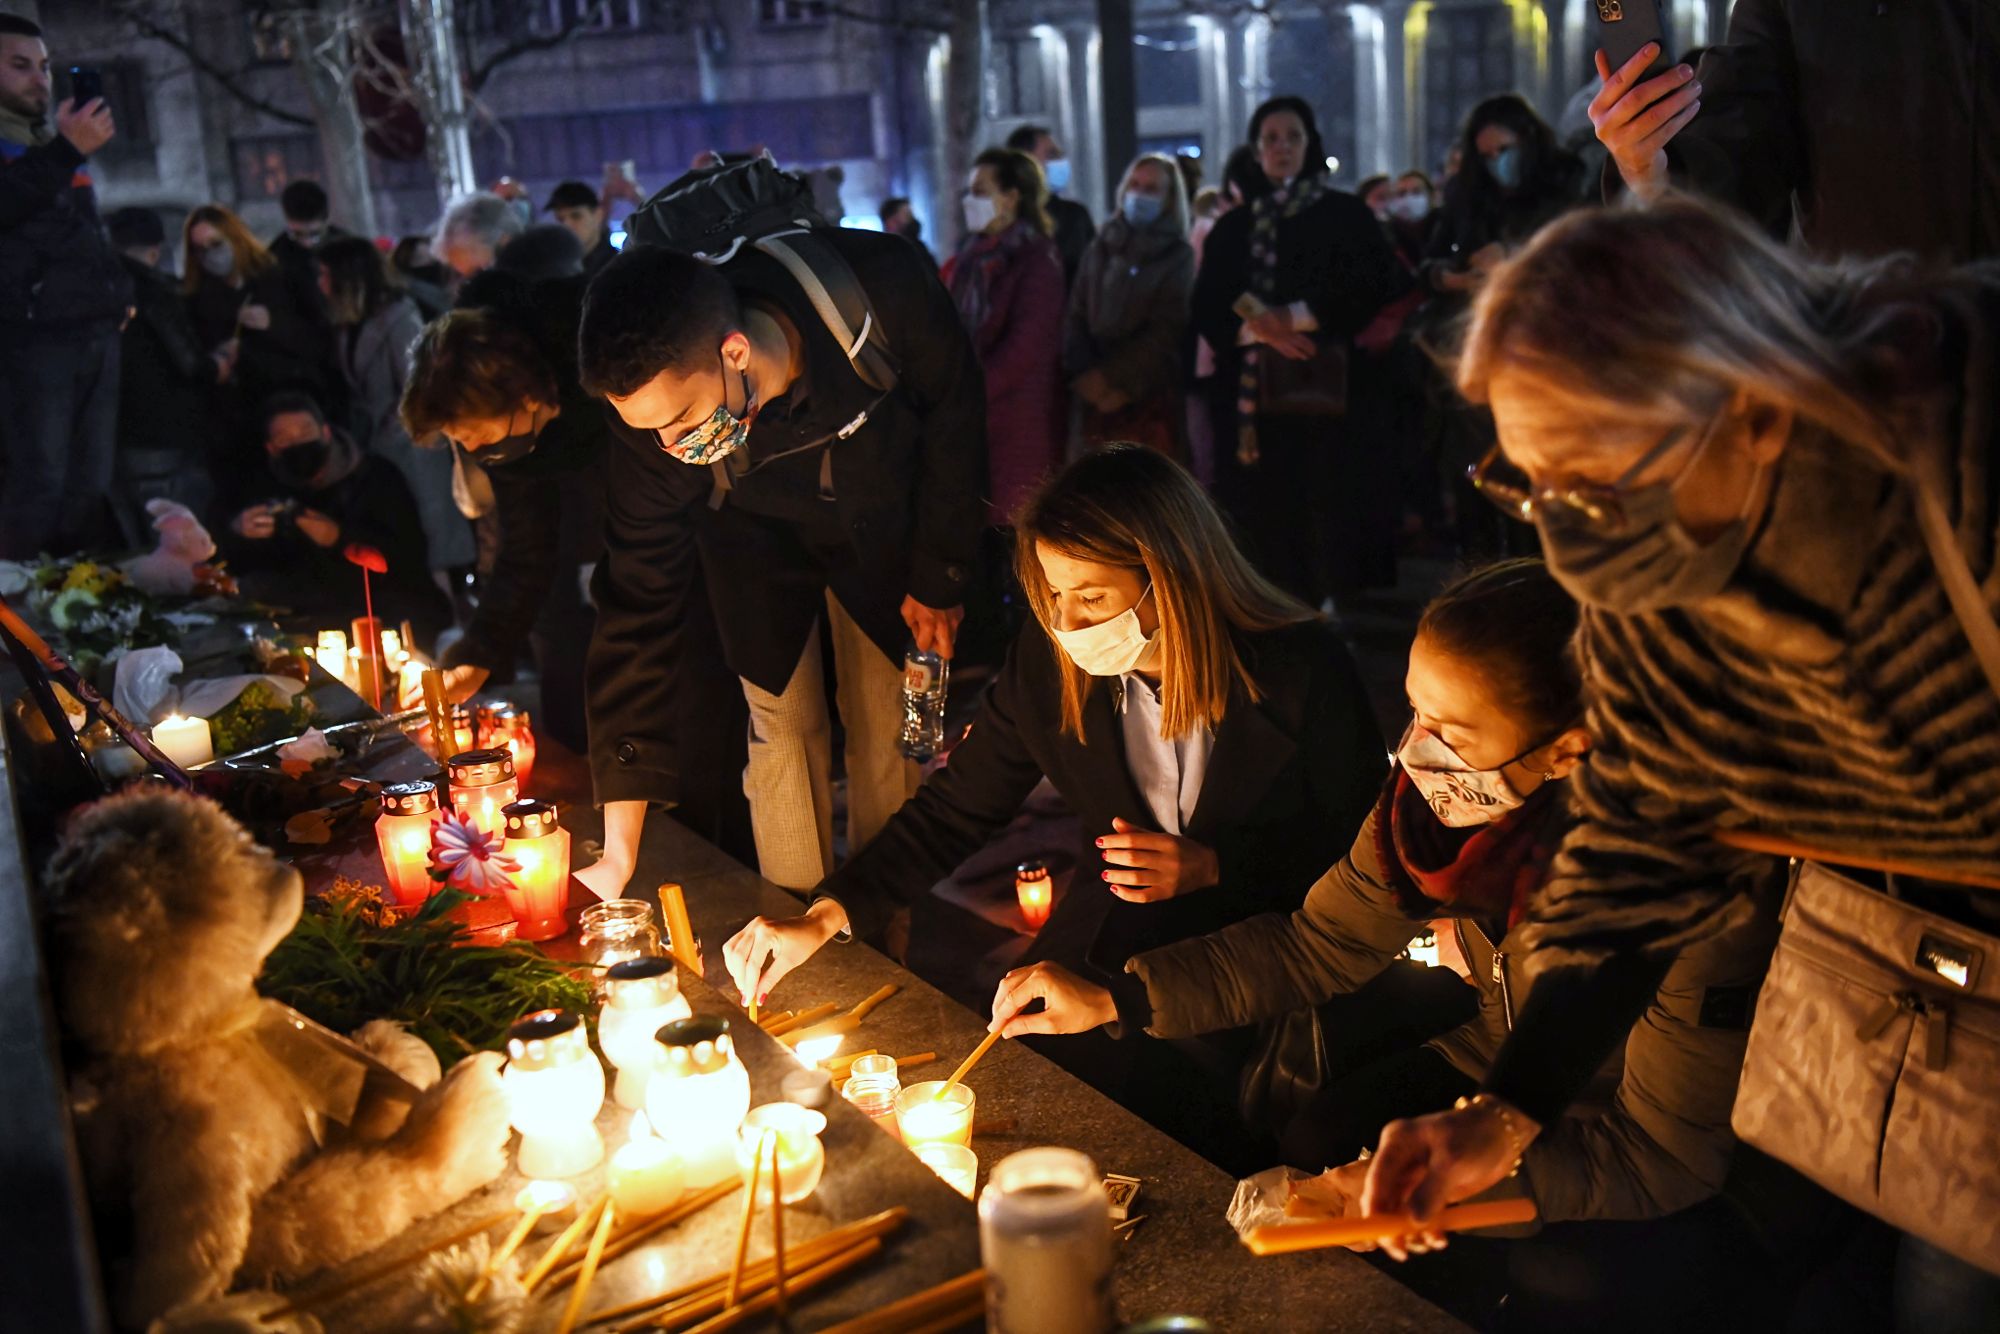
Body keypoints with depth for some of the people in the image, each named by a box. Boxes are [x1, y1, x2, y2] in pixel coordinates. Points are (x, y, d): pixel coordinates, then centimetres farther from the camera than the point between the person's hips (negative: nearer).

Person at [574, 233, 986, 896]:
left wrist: (941, 574, -11)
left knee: (889, 731, 0)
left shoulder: (883, 290, -39)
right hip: (758, 538, 0)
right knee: (782, 728, -4)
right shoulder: (655, 419, -32)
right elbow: (640, 606, -26)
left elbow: (953, 413, -17)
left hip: (884, 524, 0)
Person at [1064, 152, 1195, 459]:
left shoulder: (1178, 256, 3)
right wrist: (1086, 377, -7)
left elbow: (1165, 332, -5)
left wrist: (1113, 379, -10)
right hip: (1099, 399, 3)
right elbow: (1076, 316, 8)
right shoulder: (1101, 247, 13)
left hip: (1150, 397, -3)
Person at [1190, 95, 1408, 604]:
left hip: (1324, 393, -2)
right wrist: (1259, 328, -11)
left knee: (1331, 521, -8)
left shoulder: (1346, 214, 9)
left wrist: (1294, 317, -10)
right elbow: (1207, 309, 8)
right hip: (1253, 396, 2)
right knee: (1264, 526, -3)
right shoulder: (1232, 228, 17)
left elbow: (1374, 291, -2)